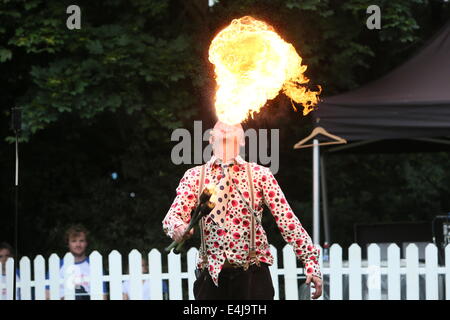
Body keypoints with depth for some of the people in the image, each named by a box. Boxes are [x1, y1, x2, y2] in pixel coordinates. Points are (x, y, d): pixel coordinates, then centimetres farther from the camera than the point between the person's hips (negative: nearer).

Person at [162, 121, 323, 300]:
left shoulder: (259, 175, 6)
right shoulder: (195, 176, 9)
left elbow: (287, 220, 2)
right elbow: (174, 215, -1)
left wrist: (311, 263, -6)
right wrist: (177, 227, -27)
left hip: (253, 275, -1)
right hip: (212, 276, 1)